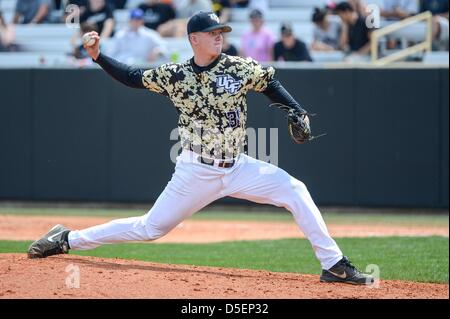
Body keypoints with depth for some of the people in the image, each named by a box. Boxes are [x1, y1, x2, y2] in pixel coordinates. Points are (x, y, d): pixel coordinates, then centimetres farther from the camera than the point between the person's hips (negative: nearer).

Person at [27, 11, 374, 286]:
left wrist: (298, 113, -5)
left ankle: (334, 264, -12)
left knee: (295, 191, -17)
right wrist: (98, 55, -6)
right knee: (150, 228, 1)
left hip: (238, 169, 2)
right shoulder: (175, 75, -4)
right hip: (196, 171, -2)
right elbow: (133, 77, 5)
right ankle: (66, 239, 17)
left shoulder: (239, 68, -4)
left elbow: (271, 84, 9)